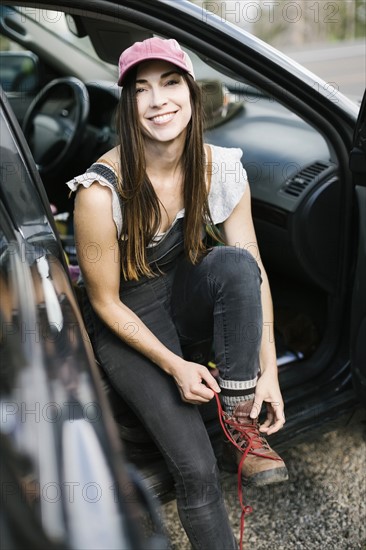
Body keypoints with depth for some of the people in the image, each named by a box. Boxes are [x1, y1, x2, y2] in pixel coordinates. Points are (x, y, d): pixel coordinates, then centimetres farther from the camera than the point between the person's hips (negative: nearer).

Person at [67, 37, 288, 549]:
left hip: (186, 294, 4)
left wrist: (268, 371, -15)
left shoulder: (222, 169, -14)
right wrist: (175, 366, -20)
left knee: (235, 262, -33)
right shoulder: (101, 192, -26)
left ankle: (242, 424, -17)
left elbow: (253, 272, -10)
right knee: (196, 470, -20)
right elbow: (106, 303, -15)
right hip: (127, 323, -3)